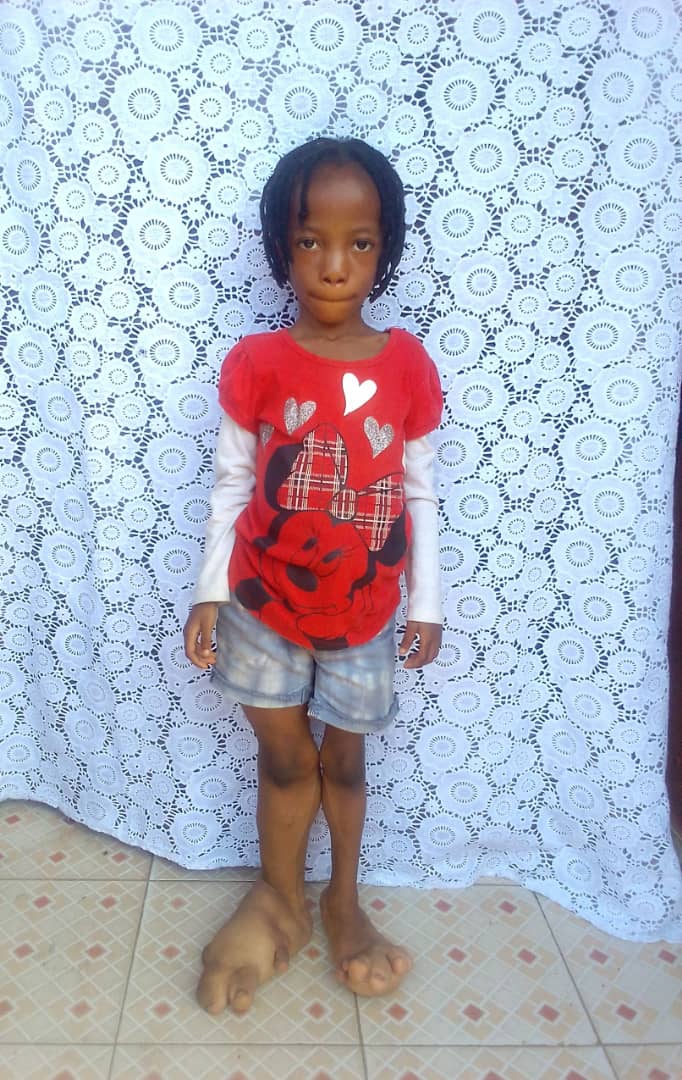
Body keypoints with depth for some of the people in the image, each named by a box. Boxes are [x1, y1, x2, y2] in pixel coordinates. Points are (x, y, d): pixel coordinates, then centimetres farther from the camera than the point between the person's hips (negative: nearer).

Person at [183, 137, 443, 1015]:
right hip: (263, 610, -1)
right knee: (285, 759, 15)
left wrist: (426, 603, 0)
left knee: (344, 760, 18)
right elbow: (231, 486, -4)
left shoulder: (408, 367, -7)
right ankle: (280, 902, 38)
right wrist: (209, 593, -5)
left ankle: (343, 900, 42)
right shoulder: (254, 364, -10)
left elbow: (420, 494, -1)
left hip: (364, 616, 1)